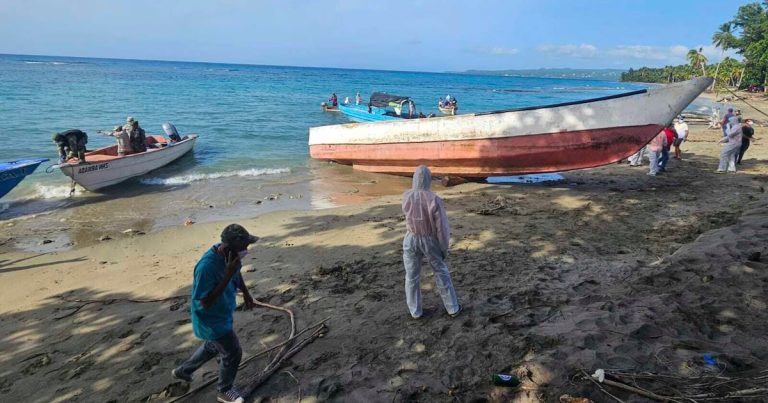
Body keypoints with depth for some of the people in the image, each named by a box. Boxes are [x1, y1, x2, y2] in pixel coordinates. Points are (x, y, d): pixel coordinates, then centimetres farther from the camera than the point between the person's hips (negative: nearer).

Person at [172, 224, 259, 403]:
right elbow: (206, 303, -33)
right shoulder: (207, 266, -37)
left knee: (213, 347, 28)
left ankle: (183, 370, 53)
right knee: (233, 352, 5)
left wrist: (246, 293, 15)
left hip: (222, 314, 8)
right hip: (211, 319, -8)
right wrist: (228, 275, -39)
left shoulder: (230, 253, -14)